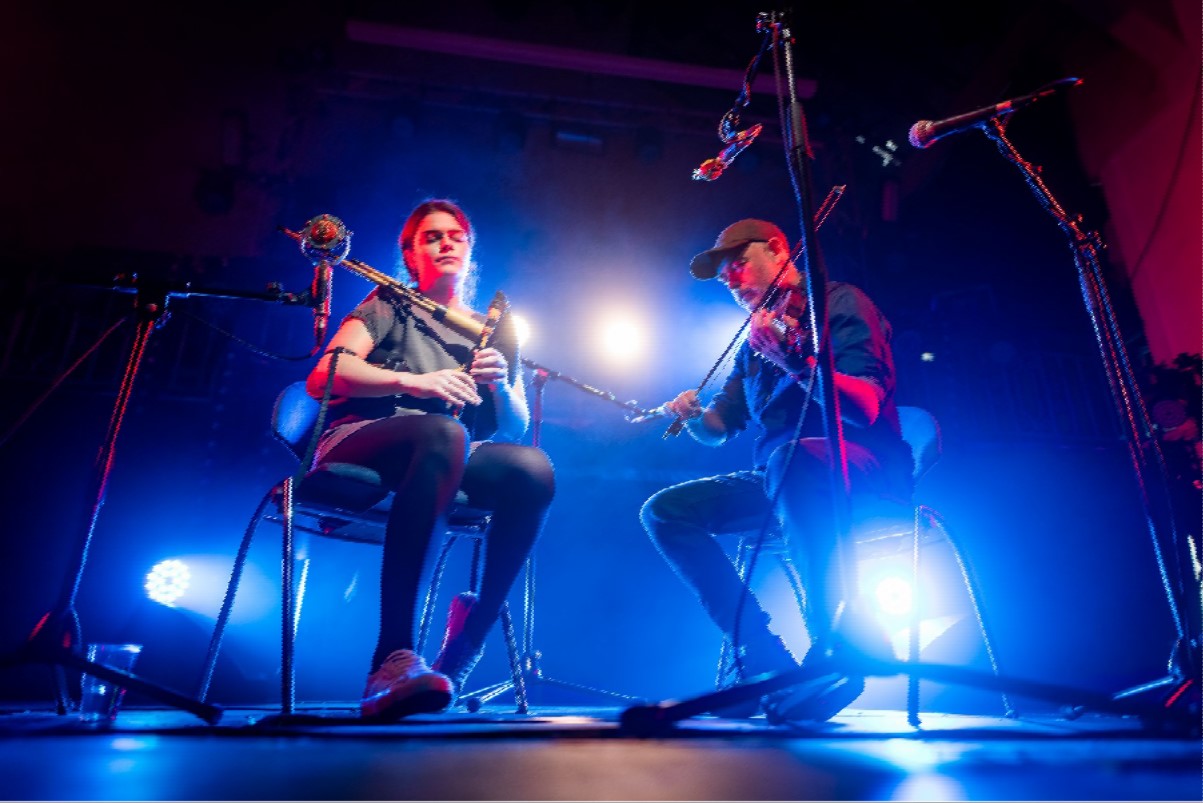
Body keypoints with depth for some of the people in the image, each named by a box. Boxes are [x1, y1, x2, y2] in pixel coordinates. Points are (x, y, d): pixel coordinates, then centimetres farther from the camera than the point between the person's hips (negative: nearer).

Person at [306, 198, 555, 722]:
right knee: (445, 431, -39)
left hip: (448, 459, 3)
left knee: (534, 469, -29)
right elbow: (321, 377, -2)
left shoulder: (493, 333, 25)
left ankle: (461, 653, -23)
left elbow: (514, 428, 16)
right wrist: (413, 381, -17)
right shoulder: (389, 305, 16)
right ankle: (392, 657, -43)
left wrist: (500, 384, -6)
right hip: (359, 442, -3)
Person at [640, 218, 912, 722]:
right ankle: (768, 662, -11)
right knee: (664, 511, -5)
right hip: (779, 478, 8)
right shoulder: (754, 338, 17)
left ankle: (832, 652, -28)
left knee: (792, 455, -40)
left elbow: (866, 407, -19)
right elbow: (718, 429, 18)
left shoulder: (840, 303, -4)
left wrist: (794, 360, -32)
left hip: (866, 470, -7)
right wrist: (693, 415, -5)